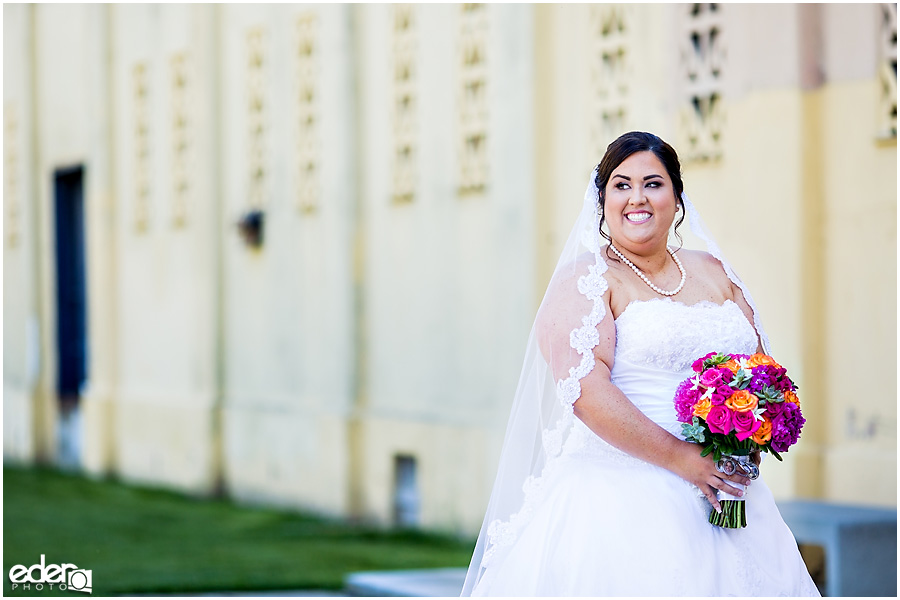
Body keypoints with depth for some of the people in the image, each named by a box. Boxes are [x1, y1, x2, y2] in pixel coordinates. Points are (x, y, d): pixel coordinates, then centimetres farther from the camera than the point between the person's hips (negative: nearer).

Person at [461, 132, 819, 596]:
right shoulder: (584, 279, -2)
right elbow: (586, 389, -15)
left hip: (721, 496, 5)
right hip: (619, 499, -5)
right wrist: (678, 458, -19)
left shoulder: (714, 274, 17)